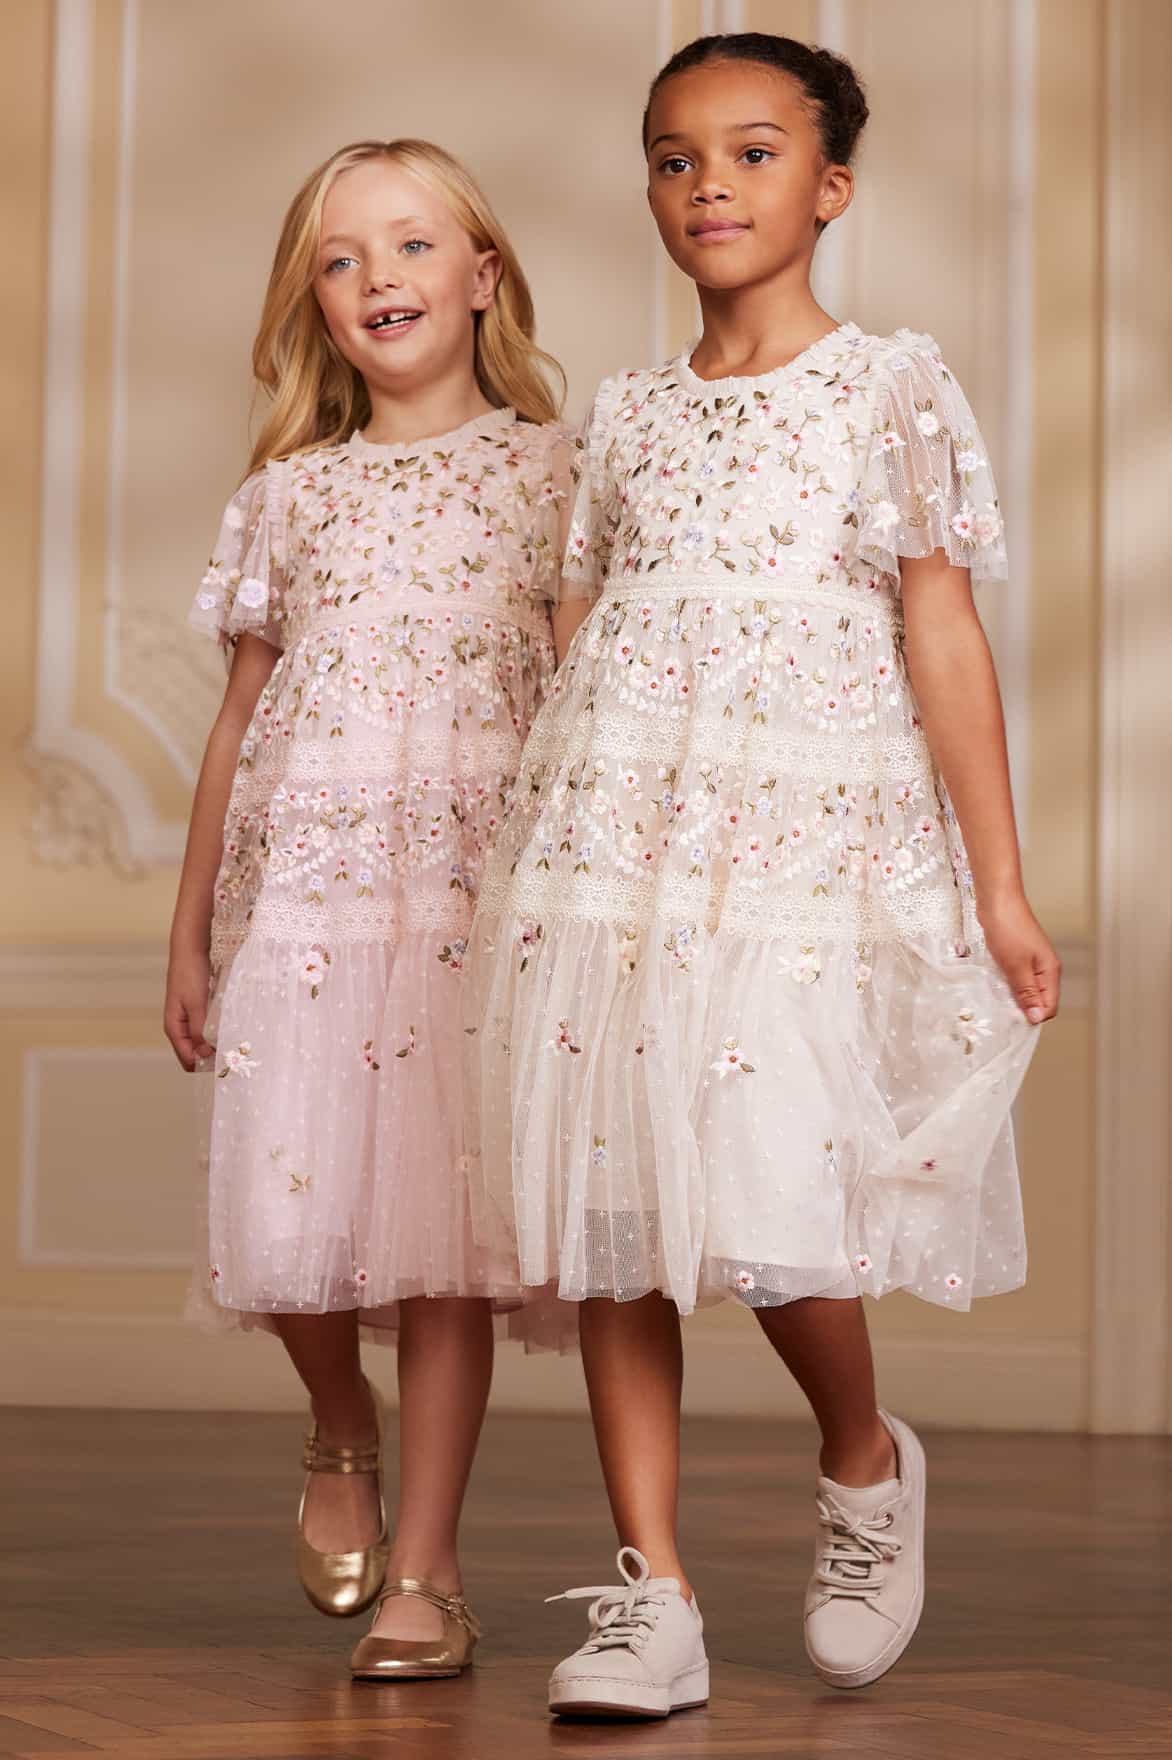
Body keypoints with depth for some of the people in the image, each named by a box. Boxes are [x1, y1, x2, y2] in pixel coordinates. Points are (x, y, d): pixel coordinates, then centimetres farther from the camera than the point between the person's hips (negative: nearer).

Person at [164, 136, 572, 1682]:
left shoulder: (551, 471, 7)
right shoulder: (288, 495, 13)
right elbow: (240, 720, 15)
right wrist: (191, 925, 14)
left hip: (482, 886, -2)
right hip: (302, 876, 2)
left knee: (444, 1218, -5)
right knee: (285, 1227, -4)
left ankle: (426, 1567, 4)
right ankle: (343, 1440, 28)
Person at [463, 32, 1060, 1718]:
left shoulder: (894, 387, 4)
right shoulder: (629, 414, 16)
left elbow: (943, 637, 1)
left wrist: (999, 887, -2)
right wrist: (548, 850, 15)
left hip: (808, 830, -4)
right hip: (613, 834, 5)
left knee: (768, 1206, -15)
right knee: (605, 1206, 0)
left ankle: (867, 1464, 16)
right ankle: (652, 1592, 6)